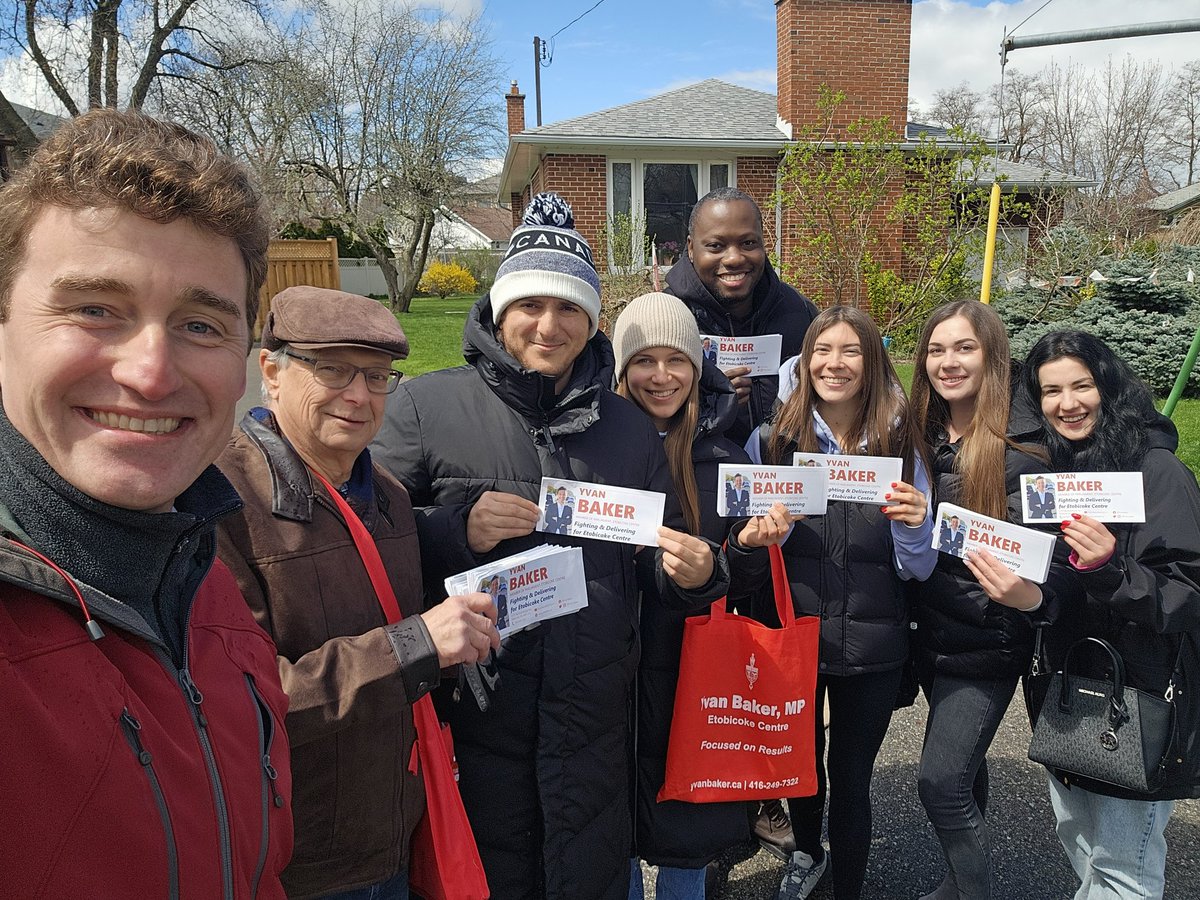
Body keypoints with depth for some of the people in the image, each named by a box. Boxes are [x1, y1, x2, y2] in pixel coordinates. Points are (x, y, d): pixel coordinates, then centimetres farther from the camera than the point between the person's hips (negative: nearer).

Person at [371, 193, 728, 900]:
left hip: (594, 718, 3)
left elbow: (662, 563, 15)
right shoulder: (428, 405, -4)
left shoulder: (630, 428, 8)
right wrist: (459, 529, -20)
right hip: (473, 714, -2)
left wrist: (696, 573, -7)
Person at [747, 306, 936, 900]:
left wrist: (915, 525, -22)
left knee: (851, 778, 10)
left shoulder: (901, 446, -3)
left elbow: (917, 570, 0)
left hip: (871, 649, 0)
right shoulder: (771, 440, -5)